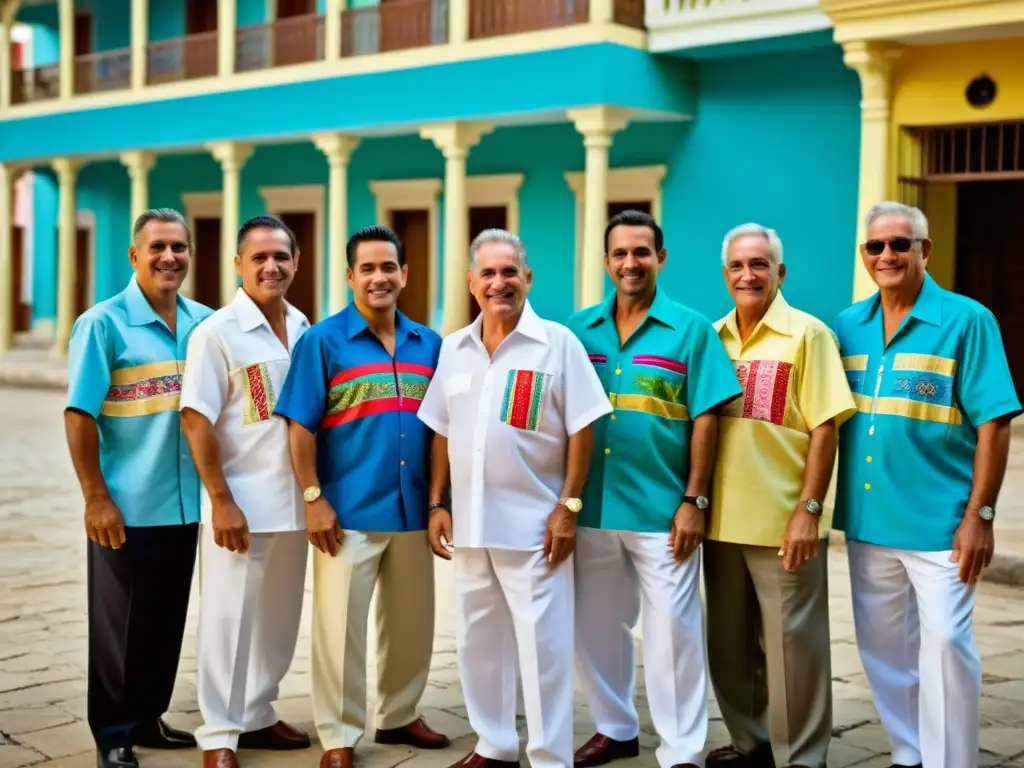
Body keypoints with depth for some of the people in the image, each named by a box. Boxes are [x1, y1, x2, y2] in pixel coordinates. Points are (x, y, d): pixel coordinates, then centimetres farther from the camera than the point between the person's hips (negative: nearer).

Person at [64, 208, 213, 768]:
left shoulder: (205, 323, 5)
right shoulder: (103, 323, -8)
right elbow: (80, 415, -10)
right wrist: (96, 498, -14)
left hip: (186, 504, 5)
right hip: (126, 507, -5)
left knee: (167, 621, 15)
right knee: (120, 625, 6)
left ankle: (148, 718, 30)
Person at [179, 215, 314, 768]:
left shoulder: (304, 330, 7)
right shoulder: (217, 332, -11)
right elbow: (195, 420, -14)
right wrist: (221, 501, -17)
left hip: (293, 502, 6)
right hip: (240, 502, -6)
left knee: (280, 618, 14)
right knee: (230, 619, 2)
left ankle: (258, 716, 29)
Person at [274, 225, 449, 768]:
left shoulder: (428, 343, 7)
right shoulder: (323, 340, -6)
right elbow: (300, 426, -8)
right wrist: (313, 498, -13)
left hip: (413, 511, 5)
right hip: (348, 512, -4)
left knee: (412, 621, 15)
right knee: (340, 626, 2)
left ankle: (399, 716, 34)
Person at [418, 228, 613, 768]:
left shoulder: (557, 342, -6)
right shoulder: (453, 348, 8)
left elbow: (581, 430, -8)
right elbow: (441, 432, 13)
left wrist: (568, 506, -12)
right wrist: (437, 503, 8)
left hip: (533, 523, -5)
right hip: (468, 522, 6)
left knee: (542, 645, -2)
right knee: (477, 641, 15)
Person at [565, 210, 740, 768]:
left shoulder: (691, 329, -2)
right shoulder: (578, 329, 7)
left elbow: (705, 419, -4)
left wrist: (695, 500, -9)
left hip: (661, 509, -4)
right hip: (592, 507, 4)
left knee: (671, 631, 0)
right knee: (596, 626, 14)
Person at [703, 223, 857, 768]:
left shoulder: (807, 334, -6)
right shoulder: (711, 337, 8)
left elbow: (825, 428, -10)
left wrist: (809, 509, -16)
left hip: (783, 520, -5)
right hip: (721, 517, 5)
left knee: (793, 643, 3)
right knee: (729, 641, 15)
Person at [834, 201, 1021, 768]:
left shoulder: (966, 320, -7)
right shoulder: (847, 326, 7)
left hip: (938, 521, -5)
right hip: (867, 520, 5)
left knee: (945, 643, -5)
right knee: (883, 649, 14)